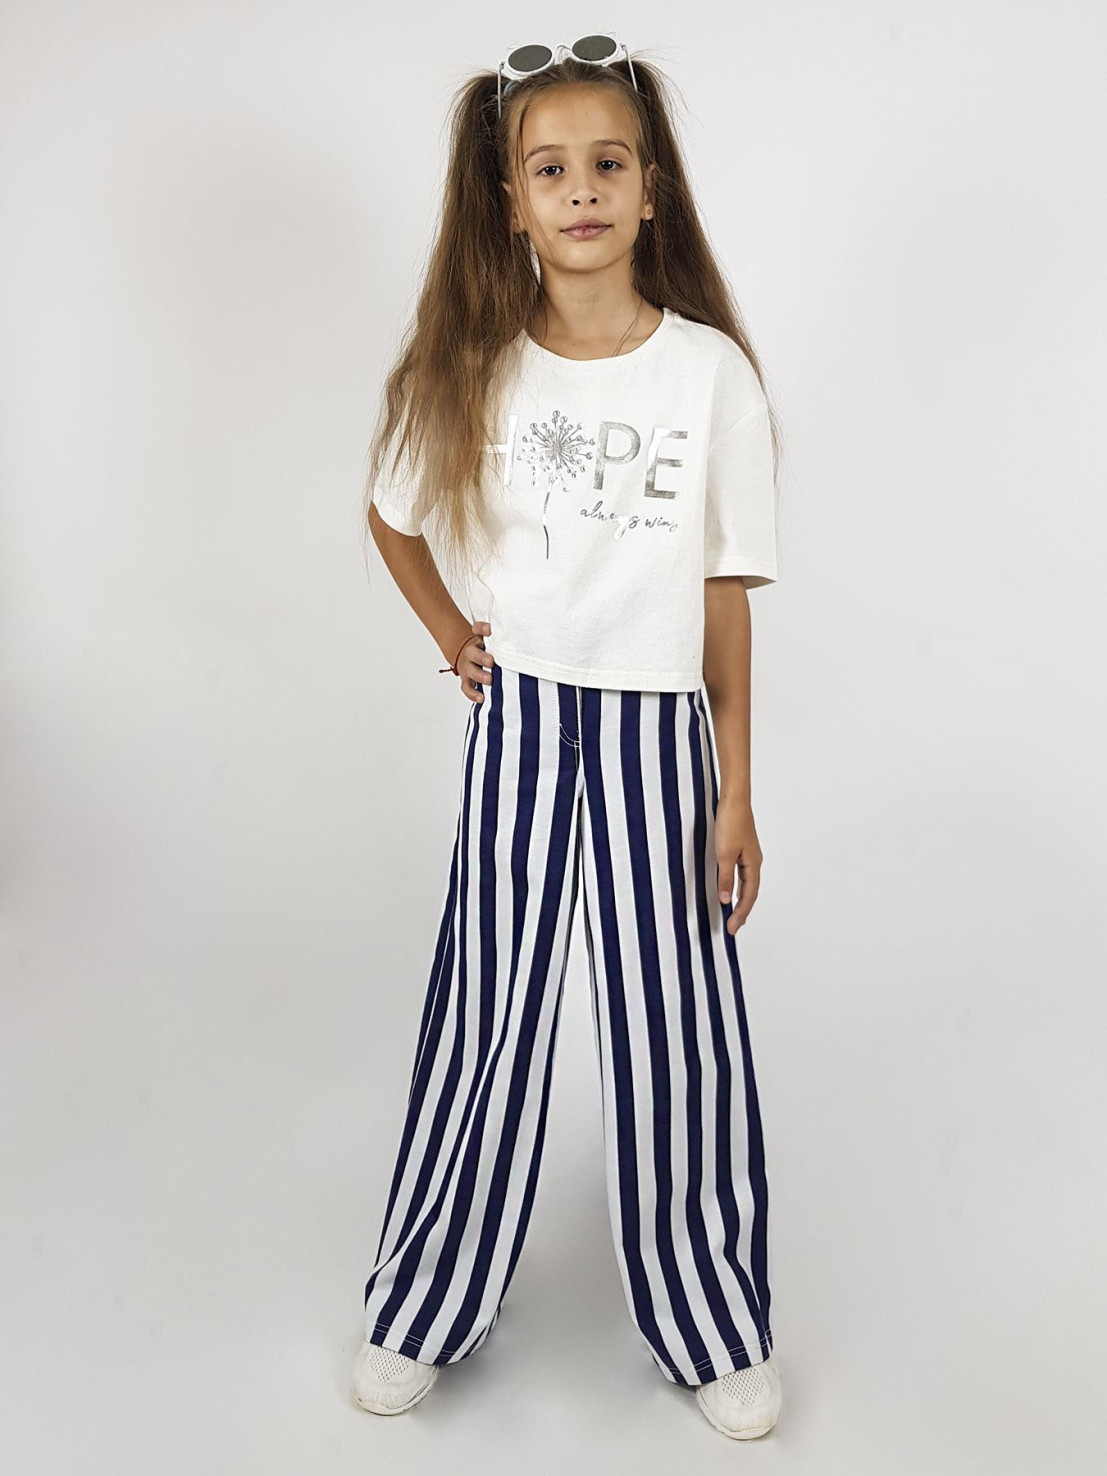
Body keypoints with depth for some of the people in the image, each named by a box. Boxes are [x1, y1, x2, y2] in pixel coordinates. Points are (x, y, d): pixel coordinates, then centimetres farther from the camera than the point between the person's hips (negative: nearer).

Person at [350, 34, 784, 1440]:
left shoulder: (712, 373, -4)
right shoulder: (472, 372, 0)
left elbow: (726, 598, -3)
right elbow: (392, 517, 18)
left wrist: (734, 793, -3)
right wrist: (454, 635, 4)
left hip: (657, 729, -1)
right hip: (517, 725, 1)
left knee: (676, 1027, 6)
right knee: (485, 1013, 10)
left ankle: (715, 1326, 27)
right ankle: (424, 1309, 30)